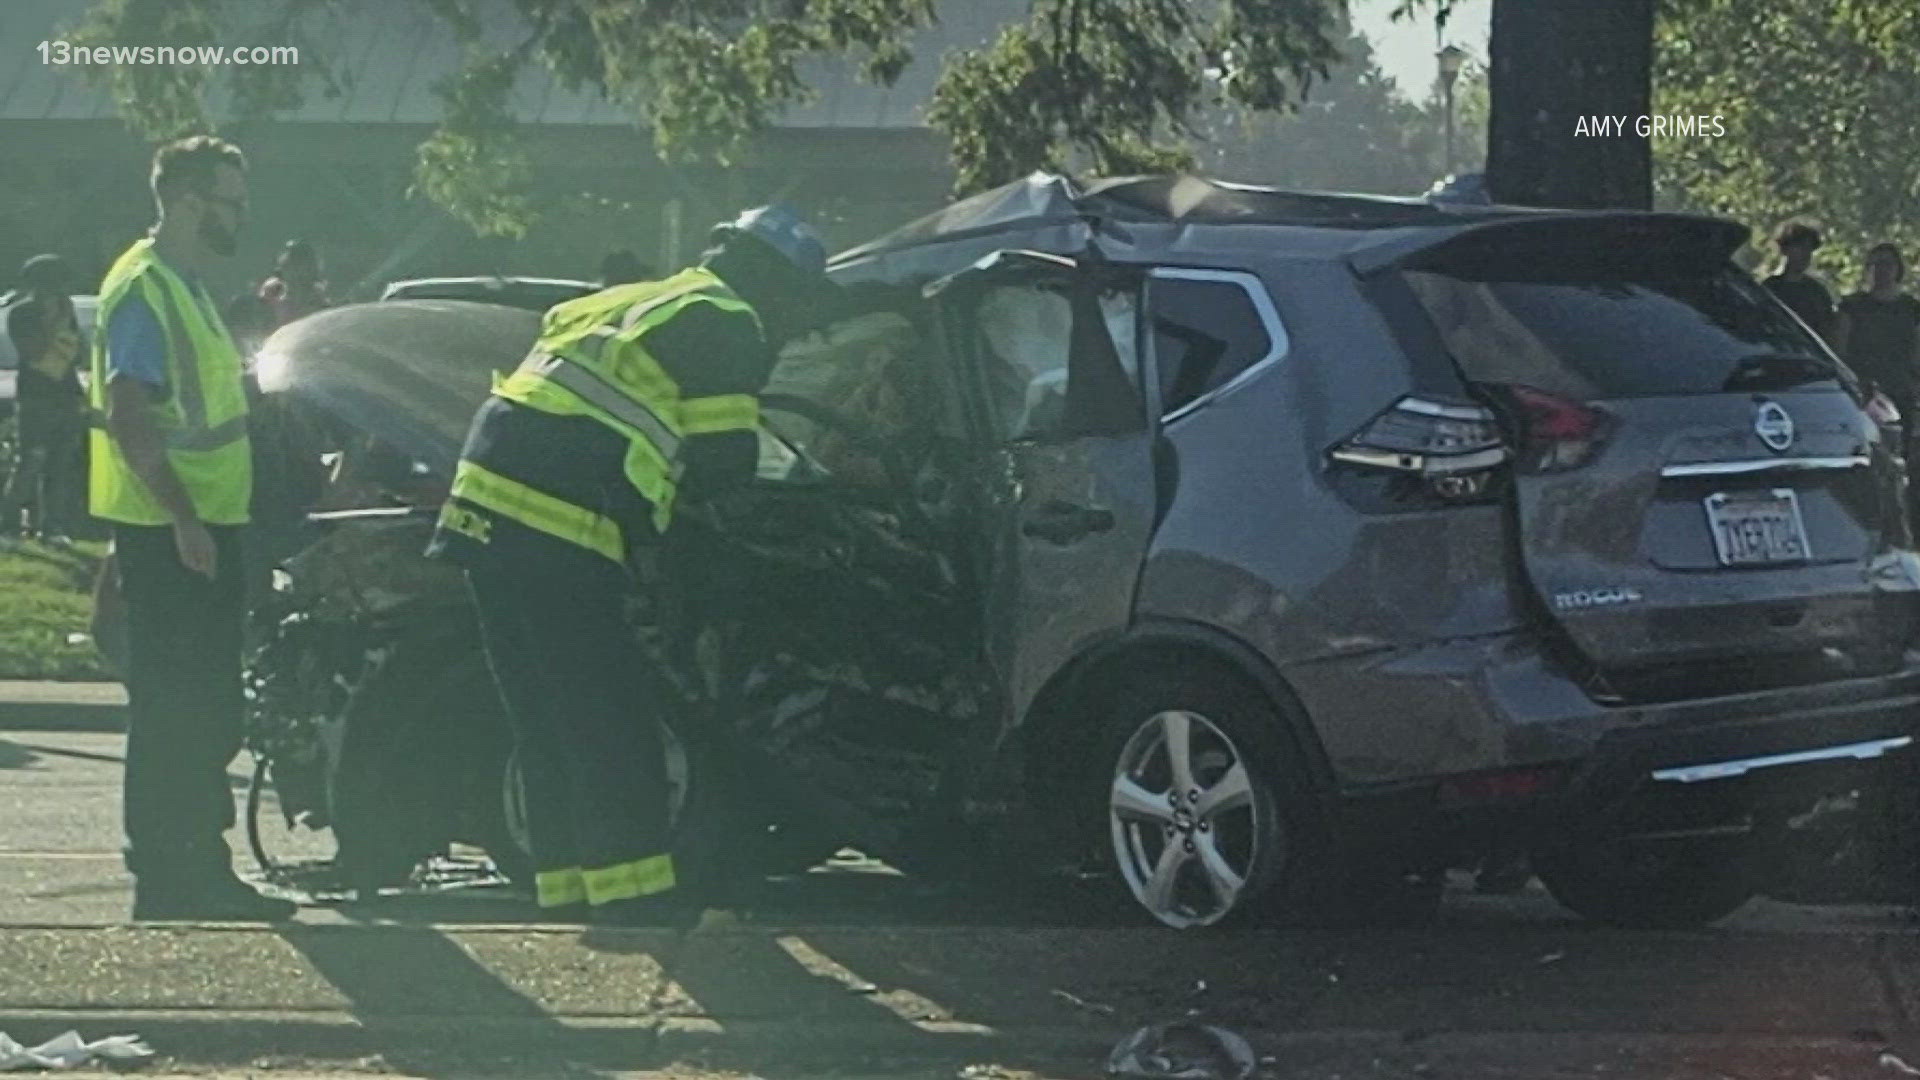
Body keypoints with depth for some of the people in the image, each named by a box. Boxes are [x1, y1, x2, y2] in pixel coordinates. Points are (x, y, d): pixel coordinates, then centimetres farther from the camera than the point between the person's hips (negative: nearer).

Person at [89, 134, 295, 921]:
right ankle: (166, 883, -4)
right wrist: (183, 519, -25)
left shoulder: (187, 287, 17)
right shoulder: (143, 288, -14)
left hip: (204, 525, 10)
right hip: (166, 532, -10)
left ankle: (203, 871, 21)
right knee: (172, 710, -7)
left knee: (208, 714, 14)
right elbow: (127, 415, -22)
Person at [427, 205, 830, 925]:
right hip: (559, 533, -9)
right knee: (609, 721, -7)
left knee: (547, 725, 12)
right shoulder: (725, 323, 1)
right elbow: (725, 462, -2)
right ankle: (635, 893, -10)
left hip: (485, 506, 9)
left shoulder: (626, 304, 28)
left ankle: (569, 891, 14)